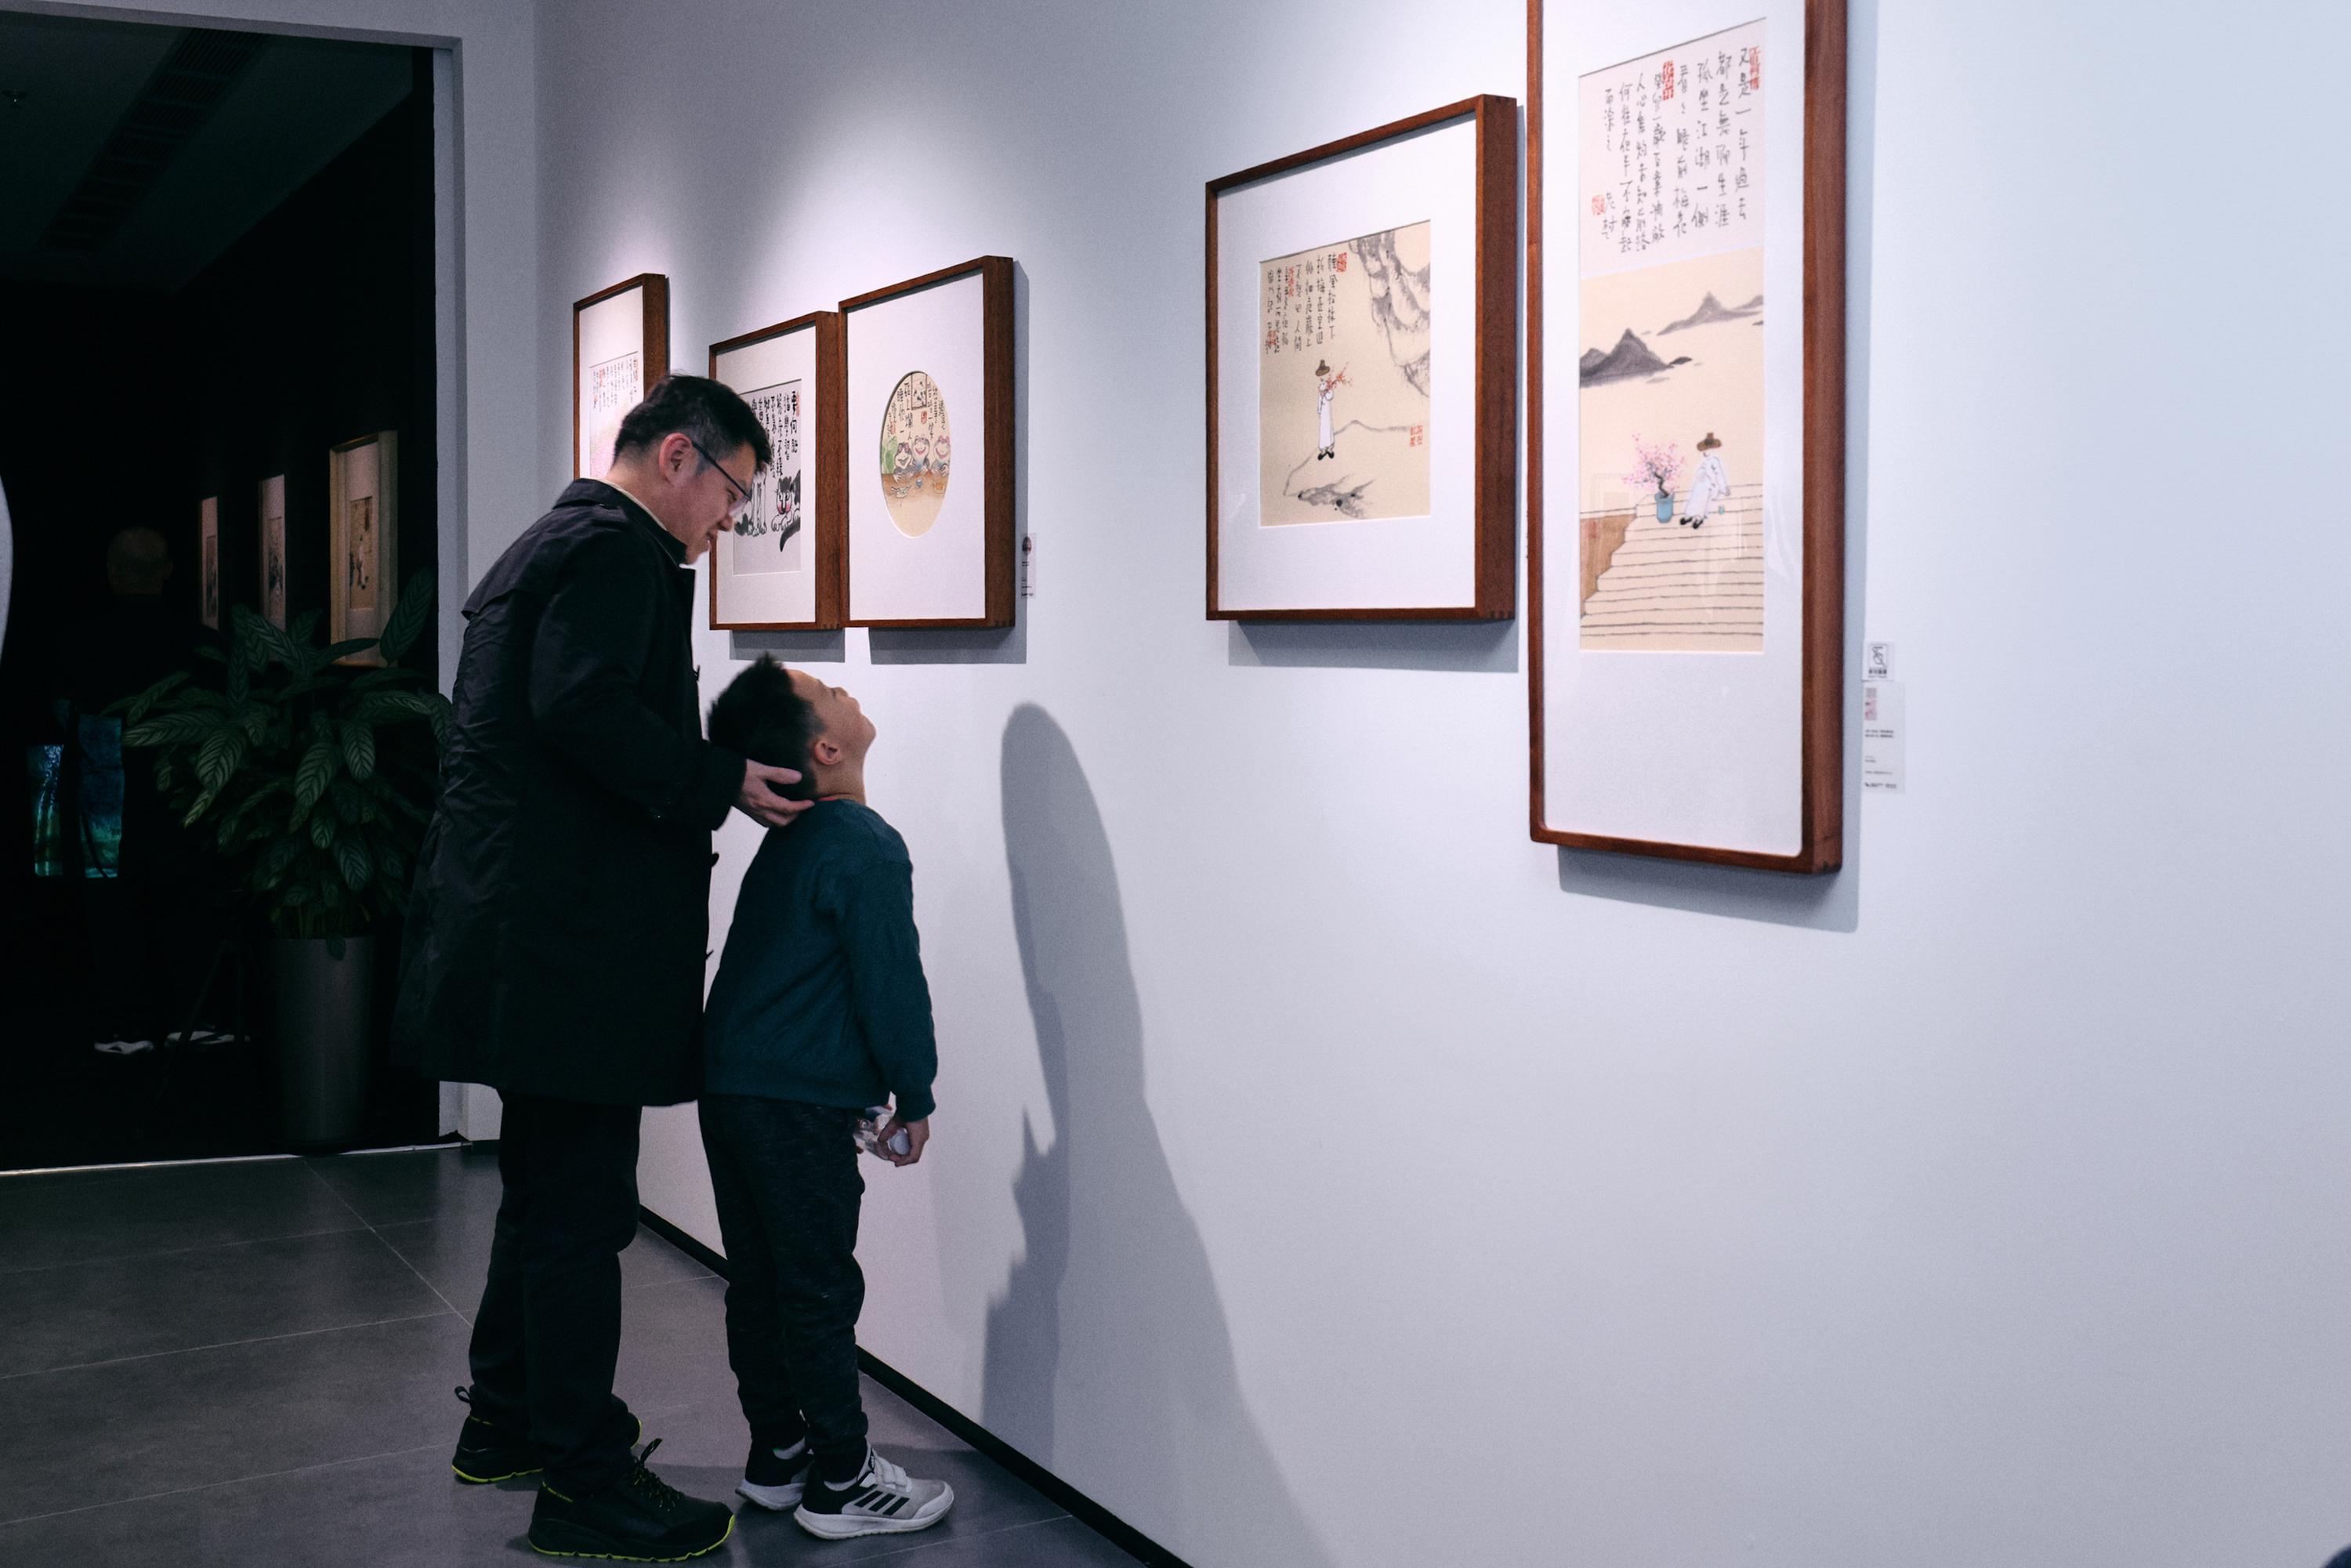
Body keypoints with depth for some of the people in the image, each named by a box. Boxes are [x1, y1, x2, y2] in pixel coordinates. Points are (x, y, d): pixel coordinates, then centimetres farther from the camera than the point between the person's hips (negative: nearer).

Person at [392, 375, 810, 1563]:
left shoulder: (554, 544, 22)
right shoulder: (615, 552, -12)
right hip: (572, 944, -11)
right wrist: (720, 784, -18)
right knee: (579, 1211, -3)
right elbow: (584, 708, -26)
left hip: (526, 935, 11)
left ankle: (508, 1420, 36)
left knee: (547, 1189, 22)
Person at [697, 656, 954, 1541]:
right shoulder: (868, 848, -16)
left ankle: (776, 1455, 26)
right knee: (820, 1292, 0)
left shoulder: (787, 838, 12)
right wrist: (915, 1097, -3)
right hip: (801, 1107, -9)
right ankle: (842, 1484, 9)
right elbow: (892, 986, -16)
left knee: (759, 1282, 15)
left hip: (729, 1089, 9)